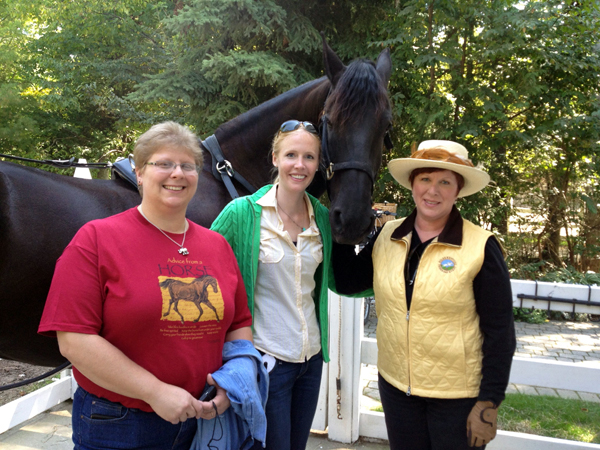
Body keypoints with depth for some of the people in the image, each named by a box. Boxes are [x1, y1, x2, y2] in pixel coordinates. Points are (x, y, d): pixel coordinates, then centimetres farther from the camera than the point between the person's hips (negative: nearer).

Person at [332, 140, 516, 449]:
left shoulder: (481, 248, -14)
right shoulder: (387, 236, -1)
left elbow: (499, 333, -11)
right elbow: (346, 282, 3)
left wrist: (489, 403, -12)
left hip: (457, 395, -4)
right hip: (395, 385, 4)